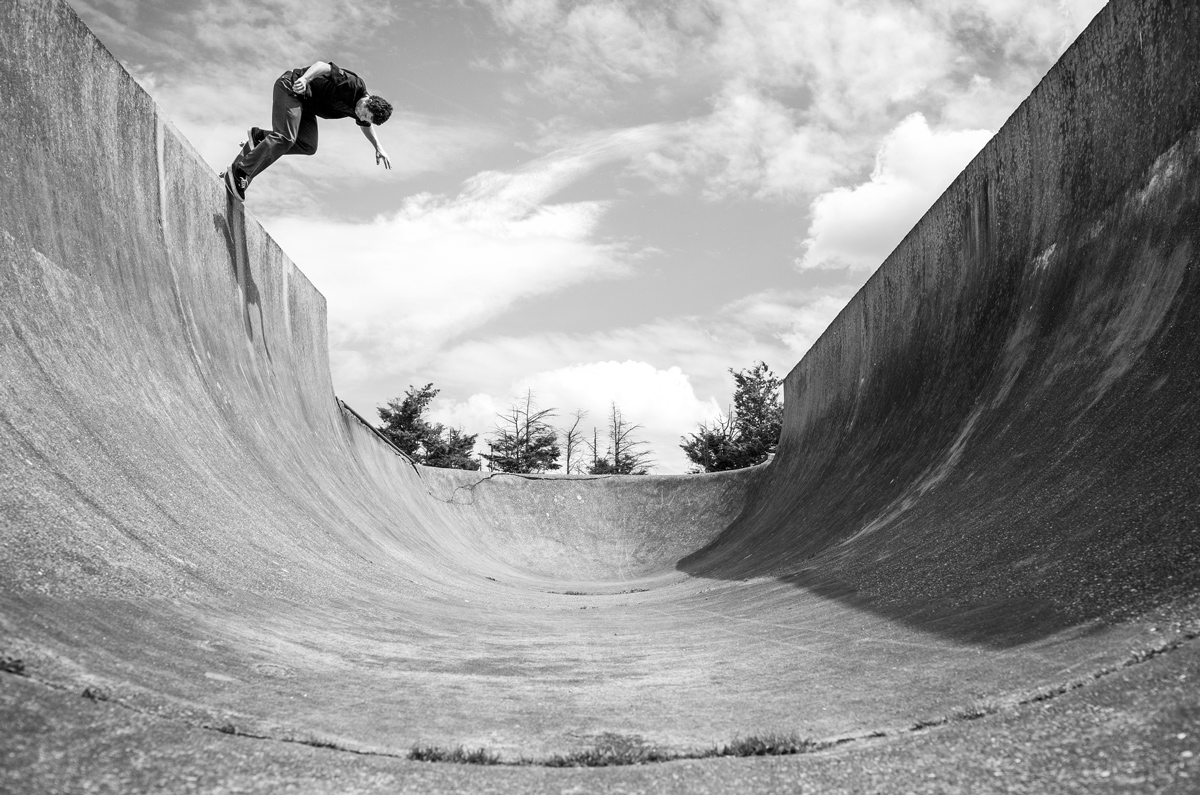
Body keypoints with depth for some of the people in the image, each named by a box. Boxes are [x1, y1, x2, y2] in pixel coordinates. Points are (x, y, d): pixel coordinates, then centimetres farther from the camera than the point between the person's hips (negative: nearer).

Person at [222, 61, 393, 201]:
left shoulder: (359, 109, 1)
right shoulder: (354, 84, -24)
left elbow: (366, 126, 24)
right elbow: (323, 65, -29)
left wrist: (378, 148, 16)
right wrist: (304, 78, -44)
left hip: (304, 103, 9)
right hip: (290, 87, -9)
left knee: (308, 146, -8)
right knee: (285, 138, -22)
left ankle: (259, 136, 3)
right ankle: (238, 172, -19)